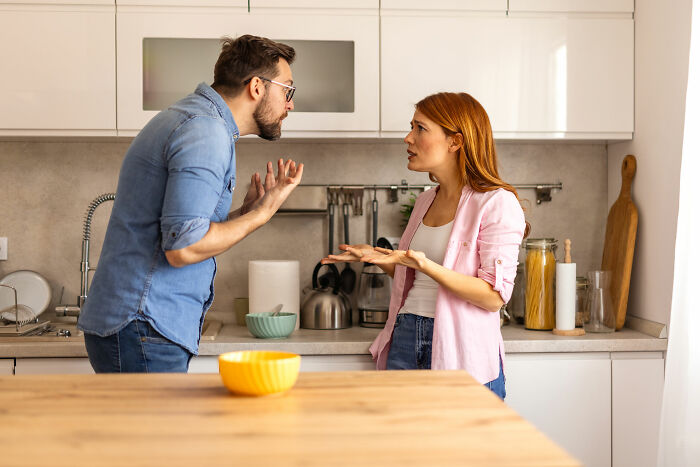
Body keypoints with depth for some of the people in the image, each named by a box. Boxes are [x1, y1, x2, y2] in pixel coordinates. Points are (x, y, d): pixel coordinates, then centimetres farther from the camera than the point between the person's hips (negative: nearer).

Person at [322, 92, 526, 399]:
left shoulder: (497, 203, -9)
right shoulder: (426, 201, 13)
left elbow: (494, 296, -17)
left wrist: (424, 265, -26)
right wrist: (378, 257, 9)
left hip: (462, 354, -6)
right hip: (405, 341, 6)